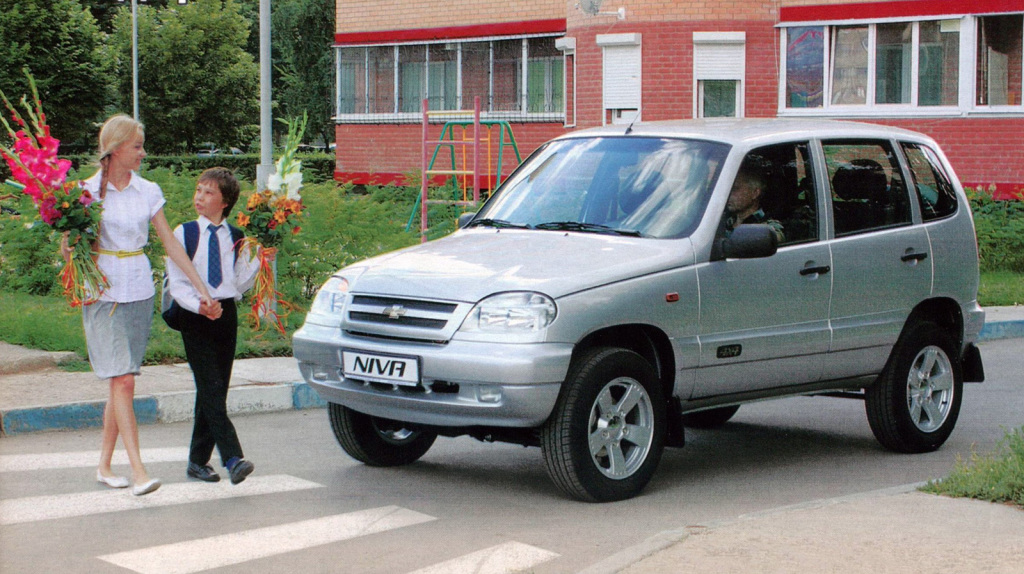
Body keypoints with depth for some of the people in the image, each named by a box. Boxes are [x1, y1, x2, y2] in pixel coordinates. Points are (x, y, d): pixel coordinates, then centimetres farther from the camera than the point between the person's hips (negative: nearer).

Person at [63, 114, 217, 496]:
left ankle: (105, 465, 18)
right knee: (123, 381, -12)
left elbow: (170, 242, 11)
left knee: (121, 382, 7)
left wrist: (200, 286, 10)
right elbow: (67, 248, 0)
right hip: (104, 292, -4)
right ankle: (138, 471, -15)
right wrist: (72, 247, -23)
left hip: (140, 290, 4)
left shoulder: (148, 191, 8)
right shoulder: (88, 191, -3)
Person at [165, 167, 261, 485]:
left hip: (226, 313, 3)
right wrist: (197, 305, -21)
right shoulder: (184, 233, 1)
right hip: (195, 317, -3)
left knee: (214, 391, 7)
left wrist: (257, 260, -7)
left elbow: (240, 284, 7)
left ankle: (199, 461, 16)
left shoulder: (236, 238, 8)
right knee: (212, 389, -13)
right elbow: (176, 282, -4)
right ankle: (232, 458, -21)